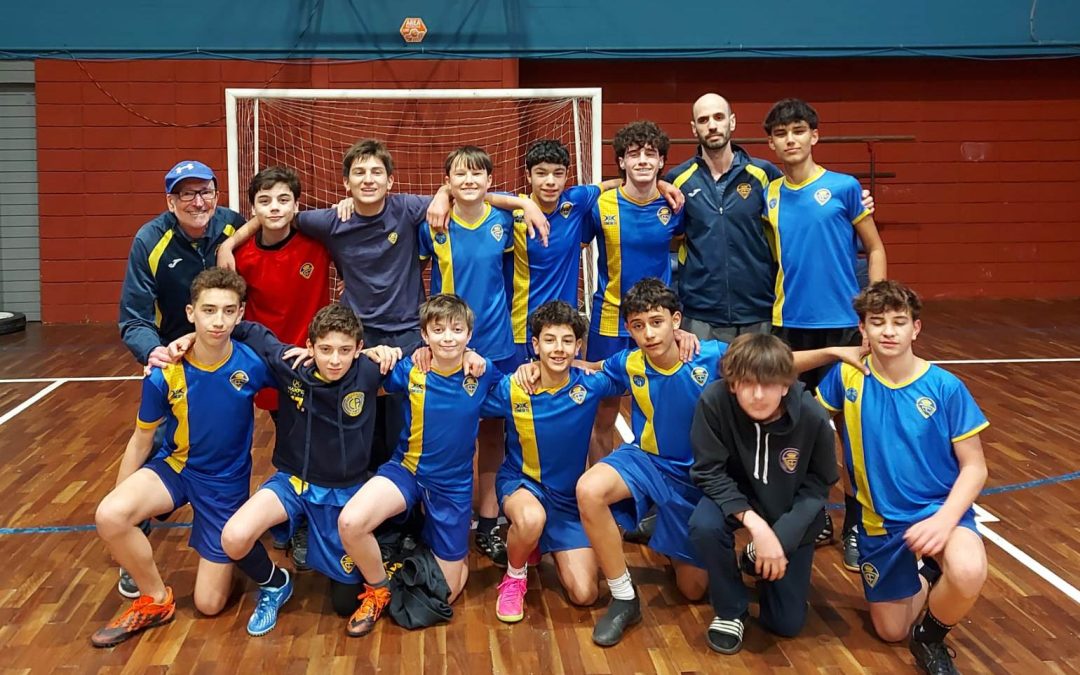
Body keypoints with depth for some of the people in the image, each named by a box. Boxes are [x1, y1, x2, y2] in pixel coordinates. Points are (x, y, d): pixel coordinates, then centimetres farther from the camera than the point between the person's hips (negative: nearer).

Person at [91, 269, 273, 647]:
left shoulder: (253, 364, -20)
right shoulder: (164, 373, -18)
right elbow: (142, 438, -4)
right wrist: (120, 497, 1)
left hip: (226, 482, -1)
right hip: (174, 466, 1)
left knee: (209, 605, -1)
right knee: (109, 515, -31)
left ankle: (228, 552, 34)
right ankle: (155, 601, -5)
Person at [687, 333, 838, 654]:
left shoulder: (812, 416, -27)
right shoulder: (714, 401, -31)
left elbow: (817, 486, -12)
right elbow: (709, 473, -22)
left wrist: (782, 536, -24)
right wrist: (754, 524, -33)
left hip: (792, 515, 1)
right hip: (735, 497, 0)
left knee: (787, 624, 2)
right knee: (704, 526, -36)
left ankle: (759, 558, 34)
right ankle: (731, 610, -7)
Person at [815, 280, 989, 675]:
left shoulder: (945, 387, -13)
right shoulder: (847, 377, -8)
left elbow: (974, 468, -11)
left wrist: (945, 519, -24)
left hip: (939, 509, -2)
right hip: (880, 520, 3)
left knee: (968, 574, -36)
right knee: (891, 632, 11)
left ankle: (931, 636, -2)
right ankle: (926, 580, 44)